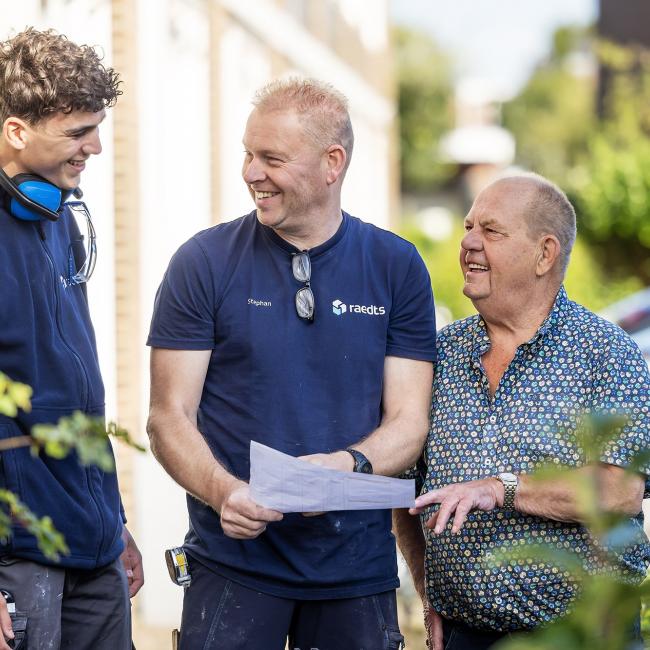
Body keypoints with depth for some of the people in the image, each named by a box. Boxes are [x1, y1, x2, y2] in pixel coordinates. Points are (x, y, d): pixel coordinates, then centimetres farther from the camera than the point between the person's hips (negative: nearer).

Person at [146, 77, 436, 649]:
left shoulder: (397, 267, 3)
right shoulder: (204, 263, 0)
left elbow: (408, 421, 2)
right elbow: (170, 418, -2)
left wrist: (349, 465, -19)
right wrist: (223, 490, -21)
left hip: (357, 565, 1)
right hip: (234, 560, -1)